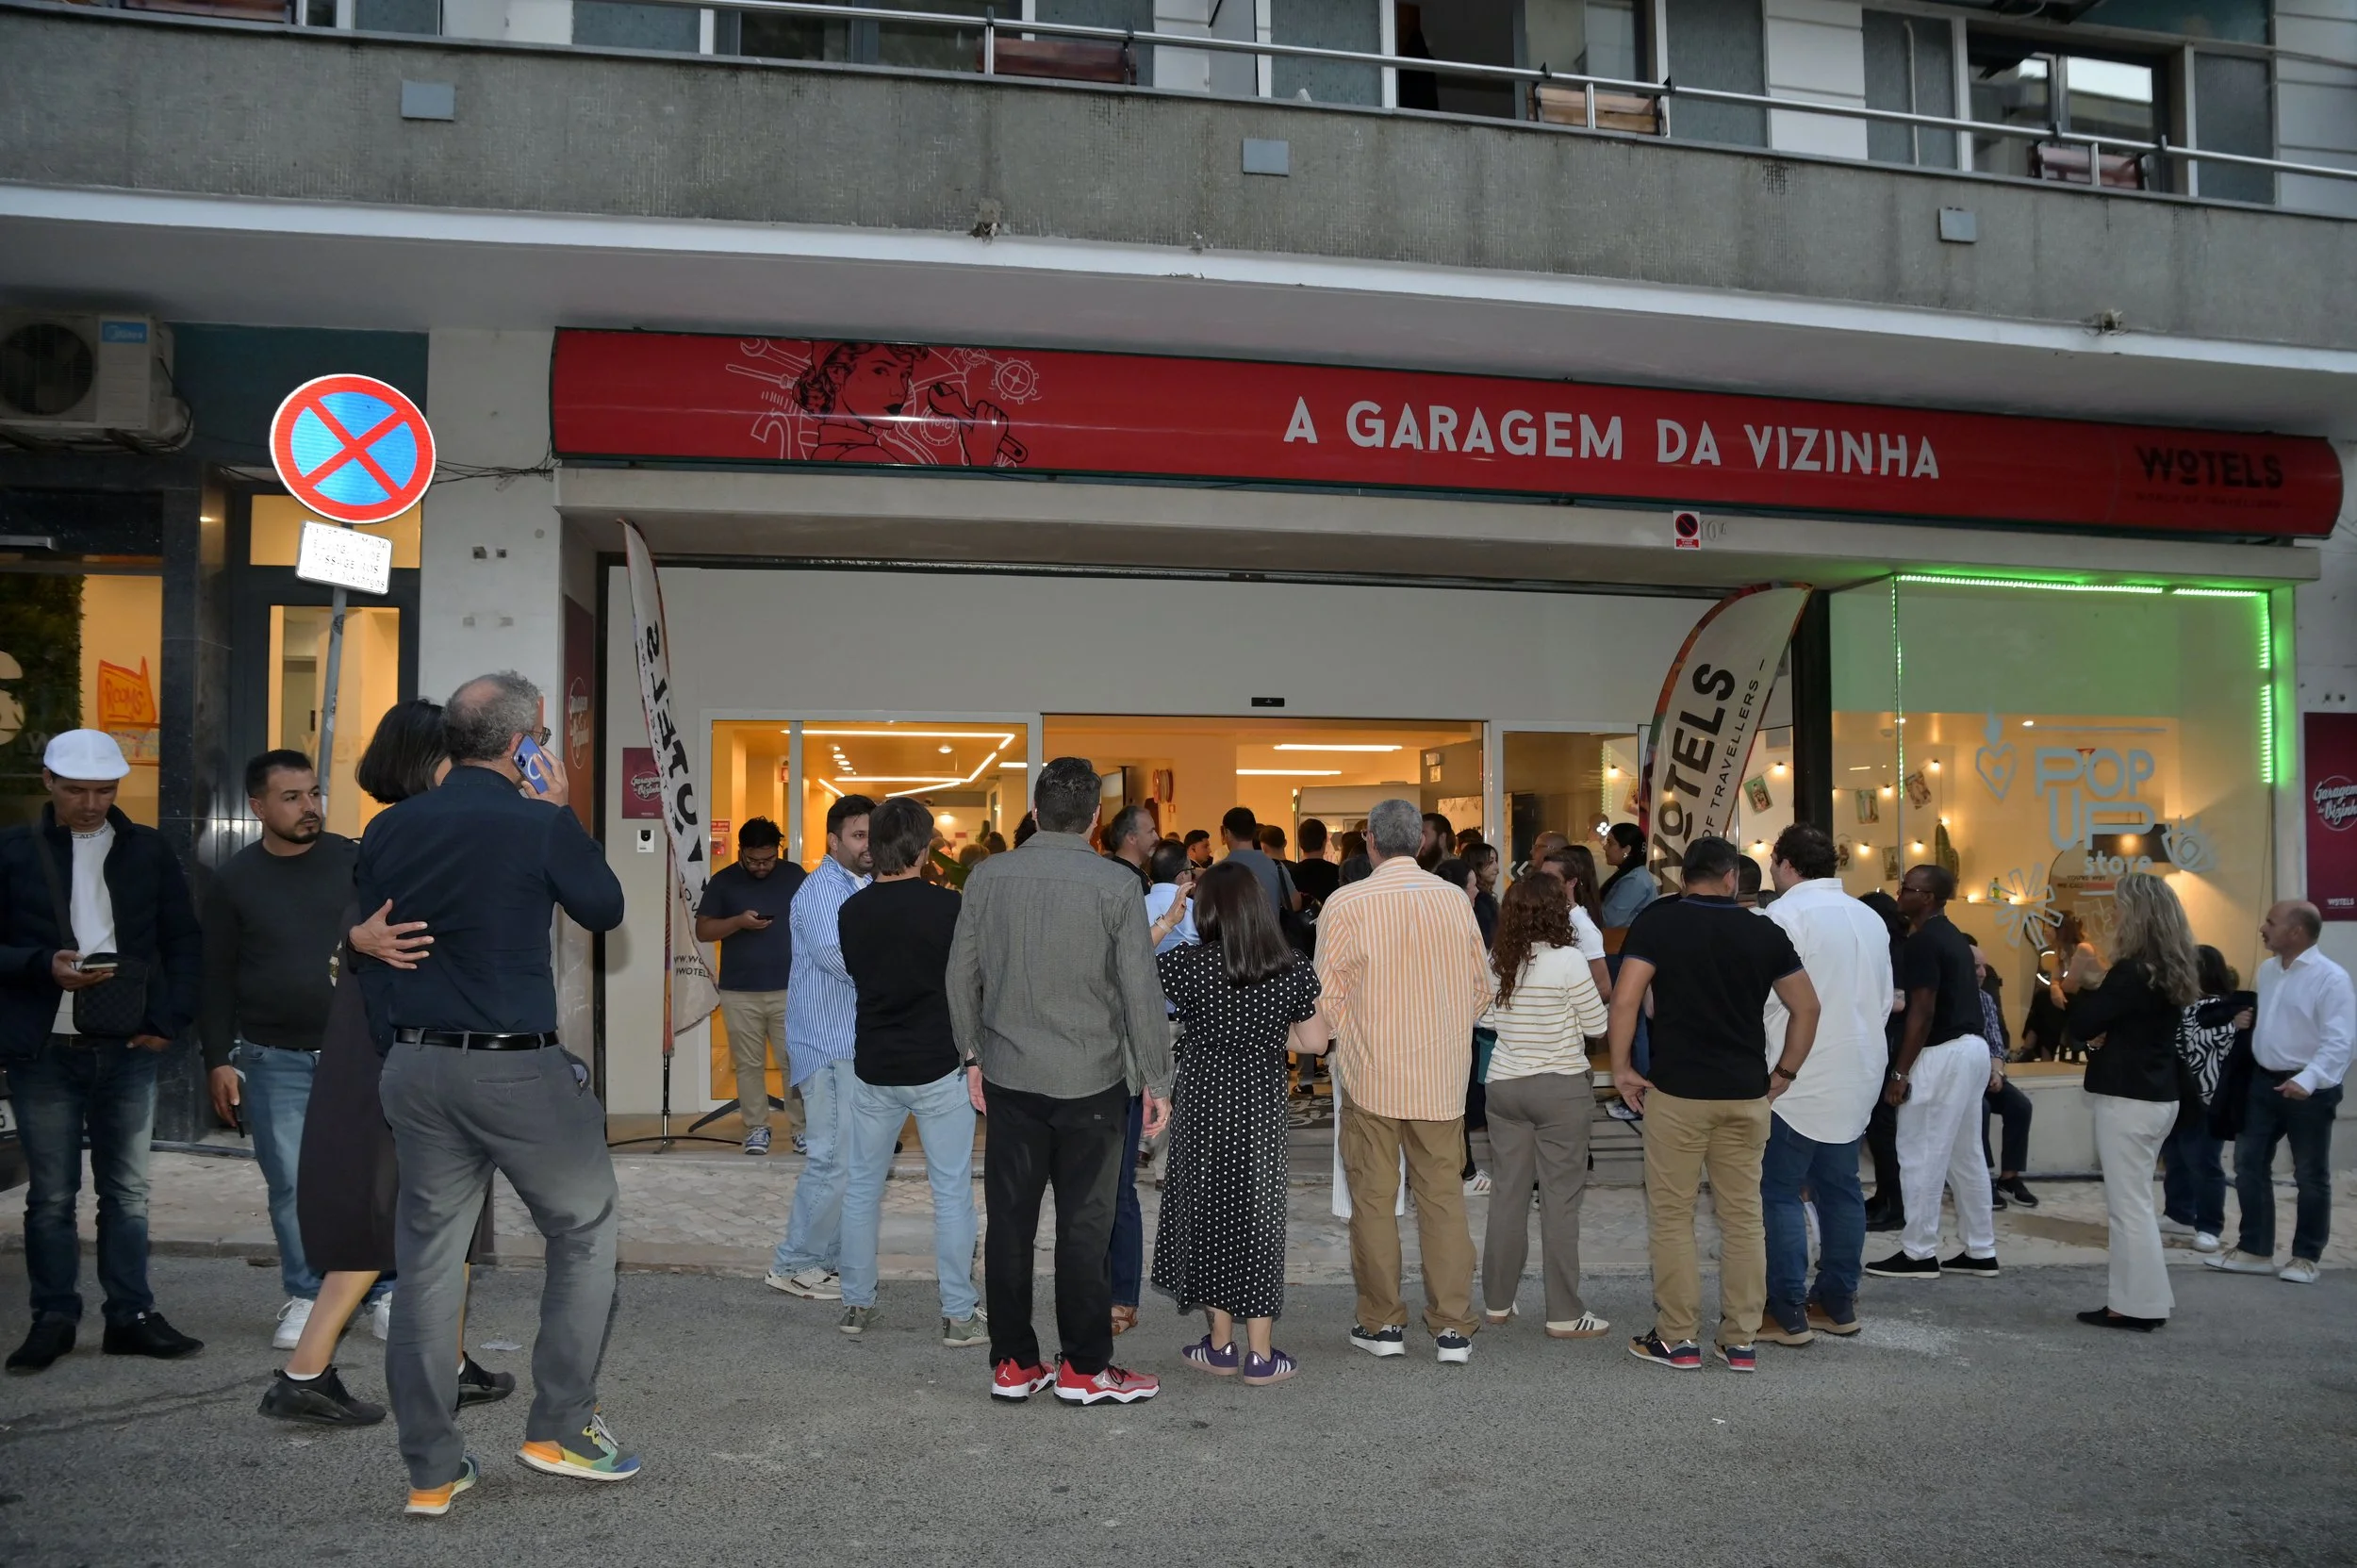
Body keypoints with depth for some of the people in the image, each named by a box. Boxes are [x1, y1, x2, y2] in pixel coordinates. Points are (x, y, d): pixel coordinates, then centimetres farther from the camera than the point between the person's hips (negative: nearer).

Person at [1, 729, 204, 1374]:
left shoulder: (148, 850, 7)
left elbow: (184, 941, 9)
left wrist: (170, 1020, -1)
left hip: (128, 1050, 2)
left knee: (128, 1191, 7)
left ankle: (131, 1315, 14)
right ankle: (53, 1317, 17)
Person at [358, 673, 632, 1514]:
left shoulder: (389, 829, 4)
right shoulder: (540, 826, -12)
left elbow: (366, 947, 11)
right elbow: (605, 909, 3)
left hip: (415, 1067, 5)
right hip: (518, 1070, -5)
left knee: (427, 1259, 10)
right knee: (585, 1234, 13)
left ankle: (431, 1469, 17)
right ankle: (560, 1427, 15)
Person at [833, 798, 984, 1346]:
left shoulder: (852, 911, -2)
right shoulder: (949, 907, -13)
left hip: (873, 1068, 3)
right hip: (939, 1069, -3)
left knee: (862, 1189, 15)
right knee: (952, 1194, 5)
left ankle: (856, 1304, 22)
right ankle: (958, 1315, 8)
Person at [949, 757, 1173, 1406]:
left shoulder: (989, 876, -1)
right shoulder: (1117, 885, -10)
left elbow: (962, 975, 6)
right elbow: (1141, 991, -9)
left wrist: (973, 1055, 18)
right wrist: (1156, 1081, 0)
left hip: (1009, 1077, 3)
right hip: (1091, 1080, -3)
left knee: (1009, 1223, 10)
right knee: (1084, 1226, 5)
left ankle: (1013, 1365, 19)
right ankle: (1084, 1369, 14)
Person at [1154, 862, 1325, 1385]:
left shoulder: (1186, 964, -11)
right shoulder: (1293, 971, -6)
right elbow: (1315, 1042, 1)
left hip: (1203, 1105, -1)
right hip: (1263, 1110, 1)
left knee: (1208, 1213, 12)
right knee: (1259, 1220, 8)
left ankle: (1221, 1344, 19)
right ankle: (1260, 1353, 11)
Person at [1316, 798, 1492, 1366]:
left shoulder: (1346, 903, -11)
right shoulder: (1457, 900, 0)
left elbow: (1328, 995, -7)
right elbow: (1480, 989, 7)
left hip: (1370, 1077, -3)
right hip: (1443, 1077, 3)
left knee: (1373, 1201, 8)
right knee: (1444, 1197, 9)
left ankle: (1382, 1324, 16)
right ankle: (1453, 1328, 12)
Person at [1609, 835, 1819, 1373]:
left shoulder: (1657, 921, -4)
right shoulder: (1765, 932, 5)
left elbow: (1625, 999, -13)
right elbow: (1806, 1008, 7)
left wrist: (1621, 1068, -4)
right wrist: (1785, 1072, 15)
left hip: (1676, 1090, -3)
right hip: (1747, 1092, 3)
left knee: (1672, 1216, 5)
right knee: (1743, 1217, 10)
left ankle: (1677, 1338, 9)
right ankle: (1741, 1340, 14)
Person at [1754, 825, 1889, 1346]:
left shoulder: (1785, 915, -14)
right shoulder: (1870, 918, 10)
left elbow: (1762, 999, -17)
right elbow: (1884, 999, 17)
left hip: (1797, 1081, -7)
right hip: (1857, 1077, 8)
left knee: (1779, 1193, -1)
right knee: (1840, 1189, 14)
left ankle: (1788, 1314, -1)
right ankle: (1838, 1303, 21)